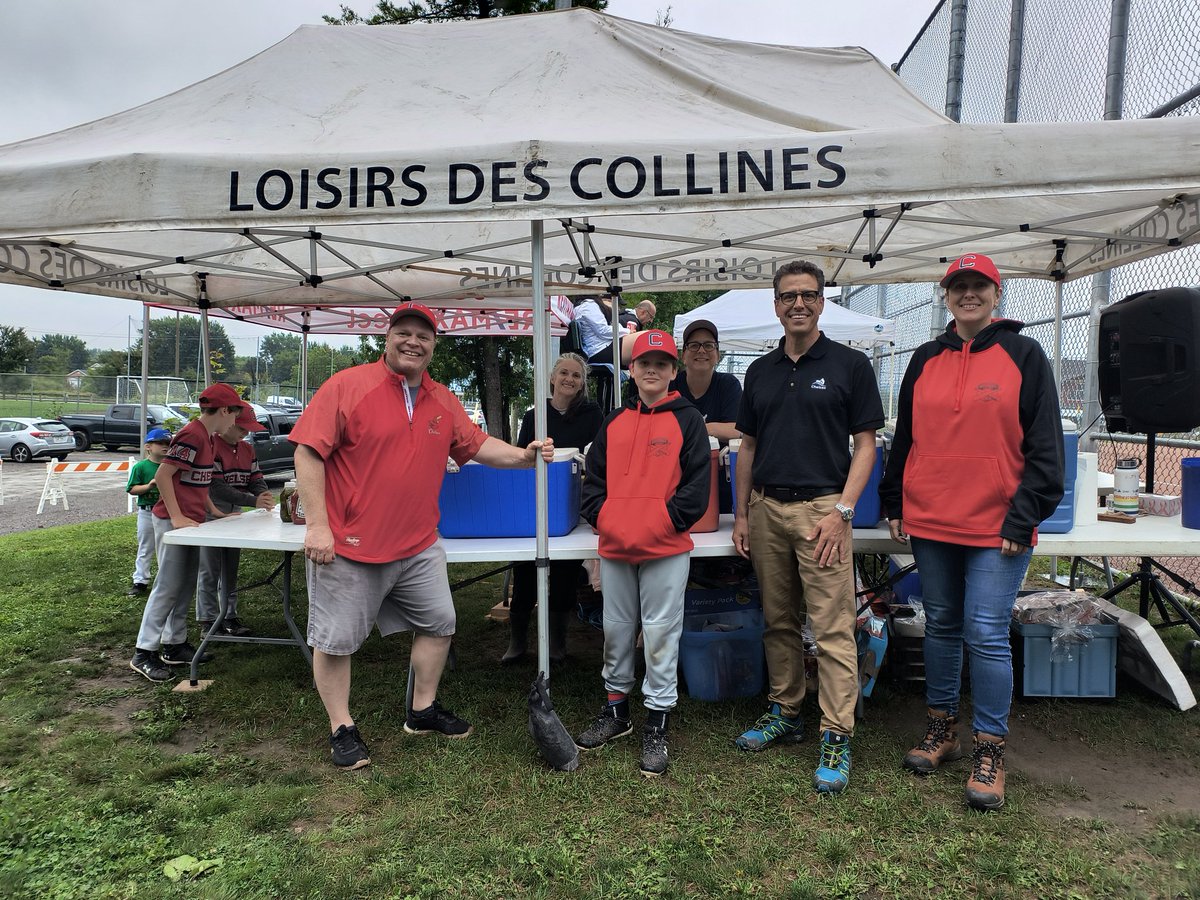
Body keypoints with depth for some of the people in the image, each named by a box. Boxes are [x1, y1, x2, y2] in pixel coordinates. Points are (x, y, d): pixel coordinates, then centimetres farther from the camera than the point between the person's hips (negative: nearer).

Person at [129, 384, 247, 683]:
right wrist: (177, 517, -21)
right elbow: (162, 475, -21)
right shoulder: (192, 435, -18)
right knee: (168, 586, -5)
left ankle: (174, 645, 24)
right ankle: (144, 653, 4)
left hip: (191, 521, 10)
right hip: (173, 522, -10)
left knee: (186, 585, 14)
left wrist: (214, 511, 15)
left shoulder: (205, 435, 13)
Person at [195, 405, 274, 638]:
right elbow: (216, 488, -23)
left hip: (234, 515, 7)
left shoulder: (247, 449, 8)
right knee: (209, 571, 0)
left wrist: (265, 496, -17)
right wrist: (253, 501, -27)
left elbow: (256, 479, 7)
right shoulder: (212, 447, -17)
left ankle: (229, 616, 22)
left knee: (230, 570, 13)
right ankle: (207, 619, 10)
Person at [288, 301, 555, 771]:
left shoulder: (443, 400, 7)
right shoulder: (347, 386, -11)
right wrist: (317, 526, -18)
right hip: (348, 545, -5)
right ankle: (342, 729, 25)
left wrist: (522, 455, -3)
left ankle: (422, 710, 33)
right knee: (334, 640, 5)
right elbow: (308, 454, -13)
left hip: (419, 546, 6)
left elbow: (476, 445, 15)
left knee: (438, 624, 14)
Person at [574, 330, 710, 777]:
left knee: (661, 634, 1)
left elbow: (697, 484, -6)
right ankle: (616, 710, 31)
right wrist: (602, 518, -1)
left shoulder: (687, 420, 0)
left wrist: (665, 522, -13)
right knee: (616, 629, 14)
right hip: (614, 546, 5)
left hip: (666, 548, -4)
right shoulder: (614, 422, 12)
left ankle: (657, 723, 14)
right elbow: (594, 479, 13)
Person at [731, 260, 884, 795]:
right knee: (779, 621, 13)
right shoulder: (760, 372, 12)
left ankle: (836, 736, 4)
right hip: (766, 509, 5)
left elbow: (865, 444, -2)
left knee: (832, 627, -4)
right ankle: (784, 711, 27)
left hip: (821, 508, -4)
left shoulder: (850, 365, 0)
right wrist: (741, 515, 10)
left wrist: (842, 511, -12)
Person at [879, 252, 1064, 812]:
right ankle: (942, 730, 29)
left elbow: (1044, 445, -3)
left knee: (987, 635, -3)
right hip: (930, 523, 4)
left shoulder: (1024, 355, 0)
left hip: (996, 528, -4)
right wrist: (894, 504, 11)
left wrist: (1024, 516, -9)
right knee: (941, 626, 14)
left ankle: (989, 752, 12)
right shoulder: (925, 361, 11)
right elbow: (905, 436, 15)